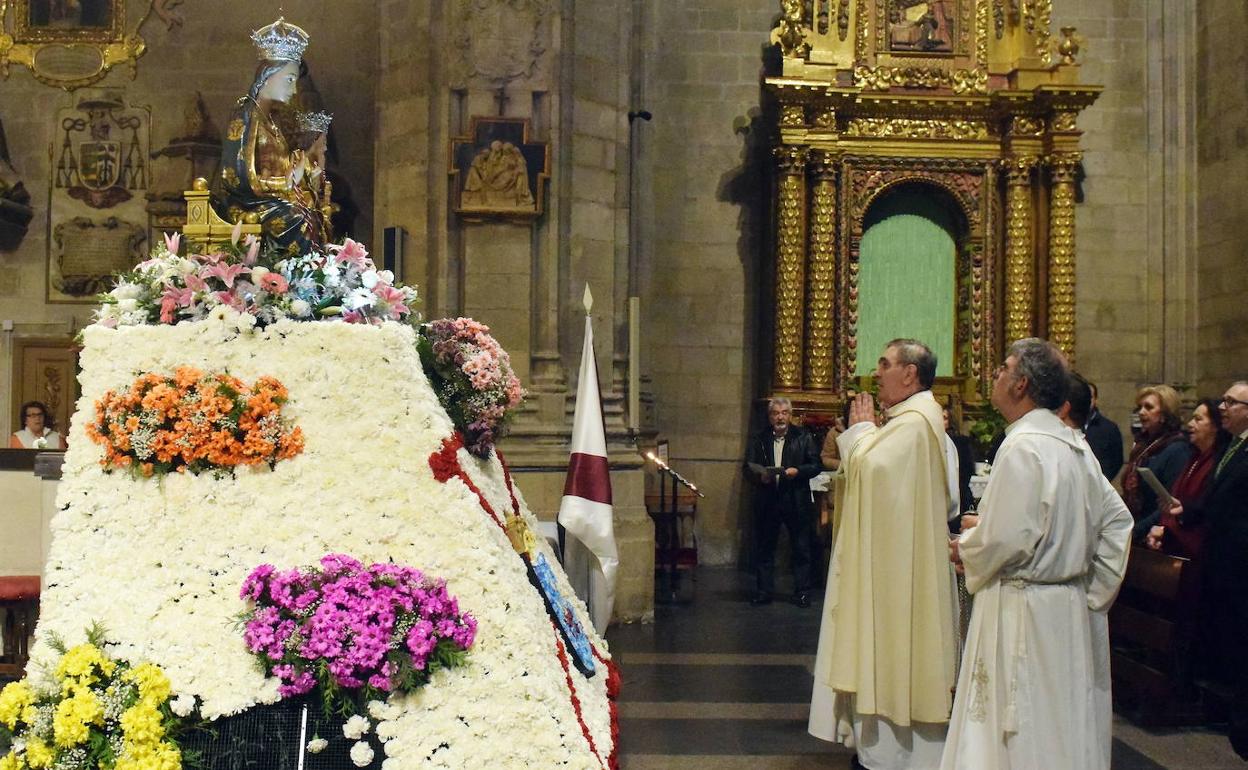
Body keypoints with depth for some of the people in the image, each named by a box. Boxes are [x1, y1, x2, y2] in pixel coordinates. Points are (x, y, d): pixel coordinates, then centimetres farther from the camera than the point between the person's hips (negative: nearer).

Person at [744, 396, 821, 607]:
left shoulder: (803, 438, 3)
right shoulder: (759, 440, 9)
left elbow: (816, 466, 0)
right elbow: (748, 468, 5)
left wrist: (797, 471, -17)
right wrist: (760, 475, -15)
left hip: (797, 501, -2)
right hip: (767, 501, 2)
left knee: (801, 549, 4)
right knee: (764, 548, 7)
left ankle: (802, 592, 13)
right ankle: (764, 591, 15)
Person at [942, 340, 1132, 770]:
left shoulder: (1022, 446, -18)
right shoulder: (1076, 445, 9)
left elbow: (1006, 537, -22)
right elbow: (1116, 519, 14)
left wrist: (964, 550, -4)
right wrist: (1095, 586, 15)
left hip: (1022, 608, -9)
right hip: (1069, 608, 9)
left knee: (1018, 735, -1)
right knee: (1064, 716, 16)